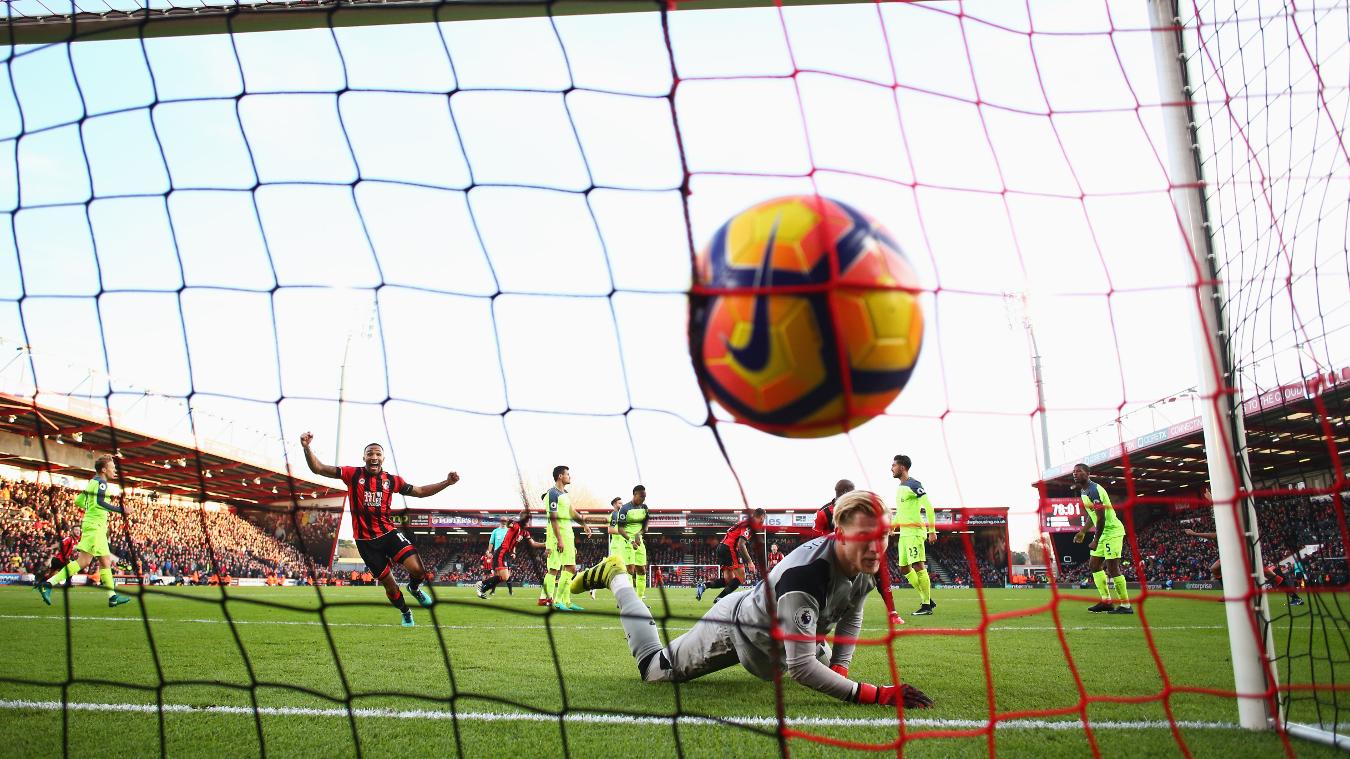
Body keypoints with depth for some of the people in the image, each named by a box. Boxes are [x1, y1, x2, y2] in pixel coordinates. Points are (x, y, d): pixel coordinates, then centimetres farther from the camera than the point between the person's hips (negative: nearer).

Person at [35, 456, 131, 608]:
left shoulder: (93, 482, 19)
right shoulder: (101, 482, -9)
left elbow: (78, 501, 23)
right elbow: (99, 502, -24)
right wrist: (119, 510, -23)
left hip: (97, 527, 10)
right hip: (95, 526, -10)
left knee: (106, 561, 8)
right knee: (83, 561, -13)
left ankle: (113, 597, 8)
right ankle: (47, 584, -11)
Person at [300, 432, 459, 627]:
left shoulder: (392, 480, 2)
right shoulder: (353, 474, -4)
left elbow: (420, 491, 10)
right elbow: (318, 468, -5)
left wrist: (446, 482, 1)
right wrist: (307, 448, -21)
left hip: (389, 533, 1)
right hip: (366, 540, -1)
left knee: (418, 570, -20)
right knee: (389, 584, 7)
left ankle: (415, 587, 17)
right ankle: (405, 612, 37)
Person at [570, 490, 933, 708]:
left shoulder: (868, 565, -21)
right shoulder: (805, 576, -46)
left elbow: (851, 617, 1)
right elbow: (800, 668, -43)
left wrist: (839, 668, -11)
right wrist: (874, 695, -46)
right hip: (736, 627, -7)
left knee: (825, 663, 37)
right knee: (654, 670, 12)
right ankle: (616, 578, 27)